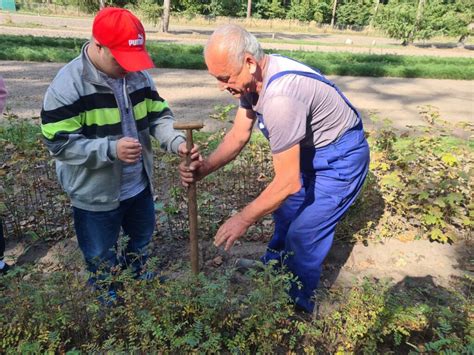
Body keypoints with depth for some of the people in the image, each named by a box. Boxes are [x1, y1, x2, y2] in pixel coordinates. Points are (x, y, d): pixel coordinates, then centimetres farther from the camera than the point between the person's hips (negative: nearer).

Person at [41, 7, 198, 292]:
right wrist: (111, 149, -35)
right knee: (101, 258, 17)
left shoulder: (139, 75, -3)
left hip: (139, 185, 6)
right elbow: (59, 143, -22)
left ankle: (139, 276, 59)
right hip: (95, 194, -5)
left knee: (142, 238, 29)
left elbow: (159, 116, -2)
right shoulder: (68, 84, -22)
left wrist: (177, 142, -23)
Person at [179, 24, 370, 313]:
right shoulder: (254, 77, -9)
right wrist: (204, 168, -18)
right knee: (284, 216, 21)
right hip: (309, 149, 9)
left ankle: (297, 308, 21)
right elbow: (238, 136, -3)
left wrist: (243, 220, -24)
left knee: (303, 235, -5)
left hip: (340, 158, -9)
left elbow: (288, 182, -34)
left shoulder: (280, 97, -38)